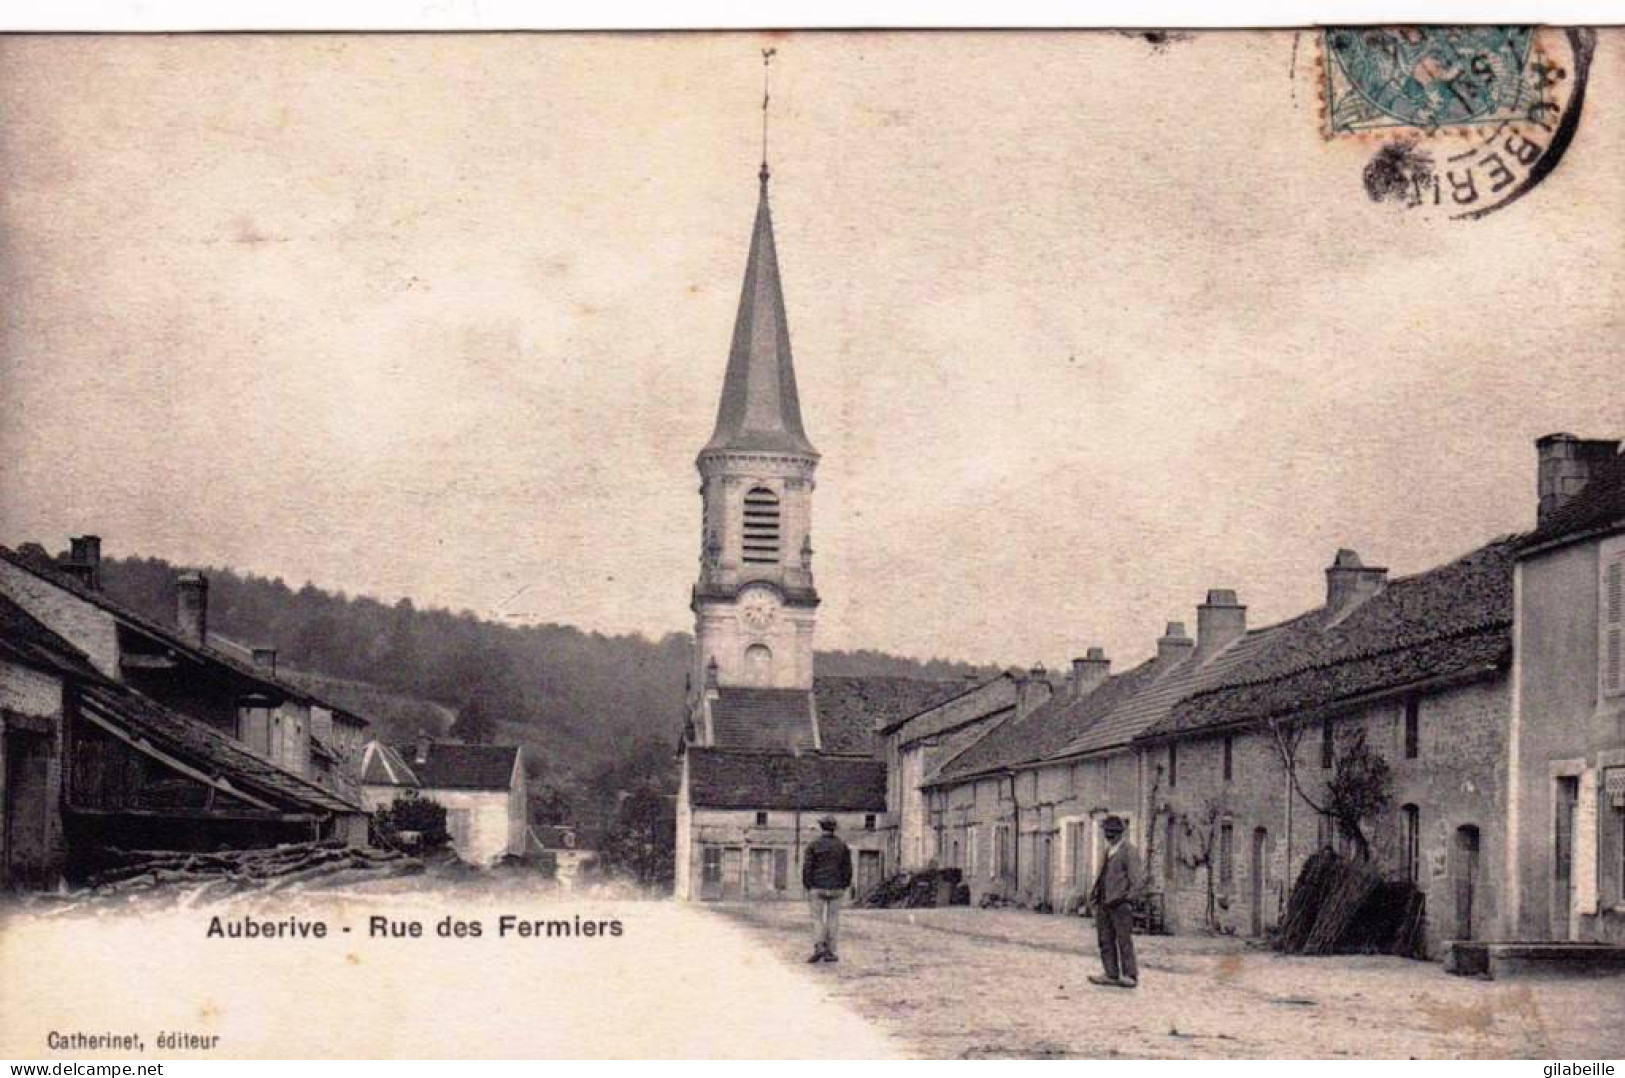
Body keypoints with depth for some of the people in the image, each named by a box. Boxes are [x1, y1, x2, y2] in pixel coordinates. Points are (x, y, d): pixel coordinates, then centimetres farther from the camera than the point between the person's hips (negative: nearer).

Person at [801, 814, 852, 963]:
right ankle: (829, 952, 5)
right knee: (833, 920, 7)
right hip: (835, 889, 1)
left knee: (818, 920, 3)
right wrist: (844, 887, 11)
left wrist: (807, 889, -1)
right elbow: (847, 869, 2)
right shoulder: (842, 846, 2)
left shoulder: (813, 845, -4)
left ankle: (818, 948, -15)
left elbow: (807, 868, -8)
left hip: (817, 889, -1)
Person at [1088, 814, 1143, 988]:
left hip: (1120, 903, -8)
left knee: (1124, 940, -7)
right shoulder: (1108, 850, 19)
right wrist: (1095, 893, 16)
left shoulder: (1129, 850, -6)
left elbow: (1138, 876, -12)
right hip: (1103, 902, 8)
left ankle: (1130, 976, -4)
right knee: (1105, 940, 7)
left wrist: (1130, 896, -19)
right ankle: (1111, 975, 11)